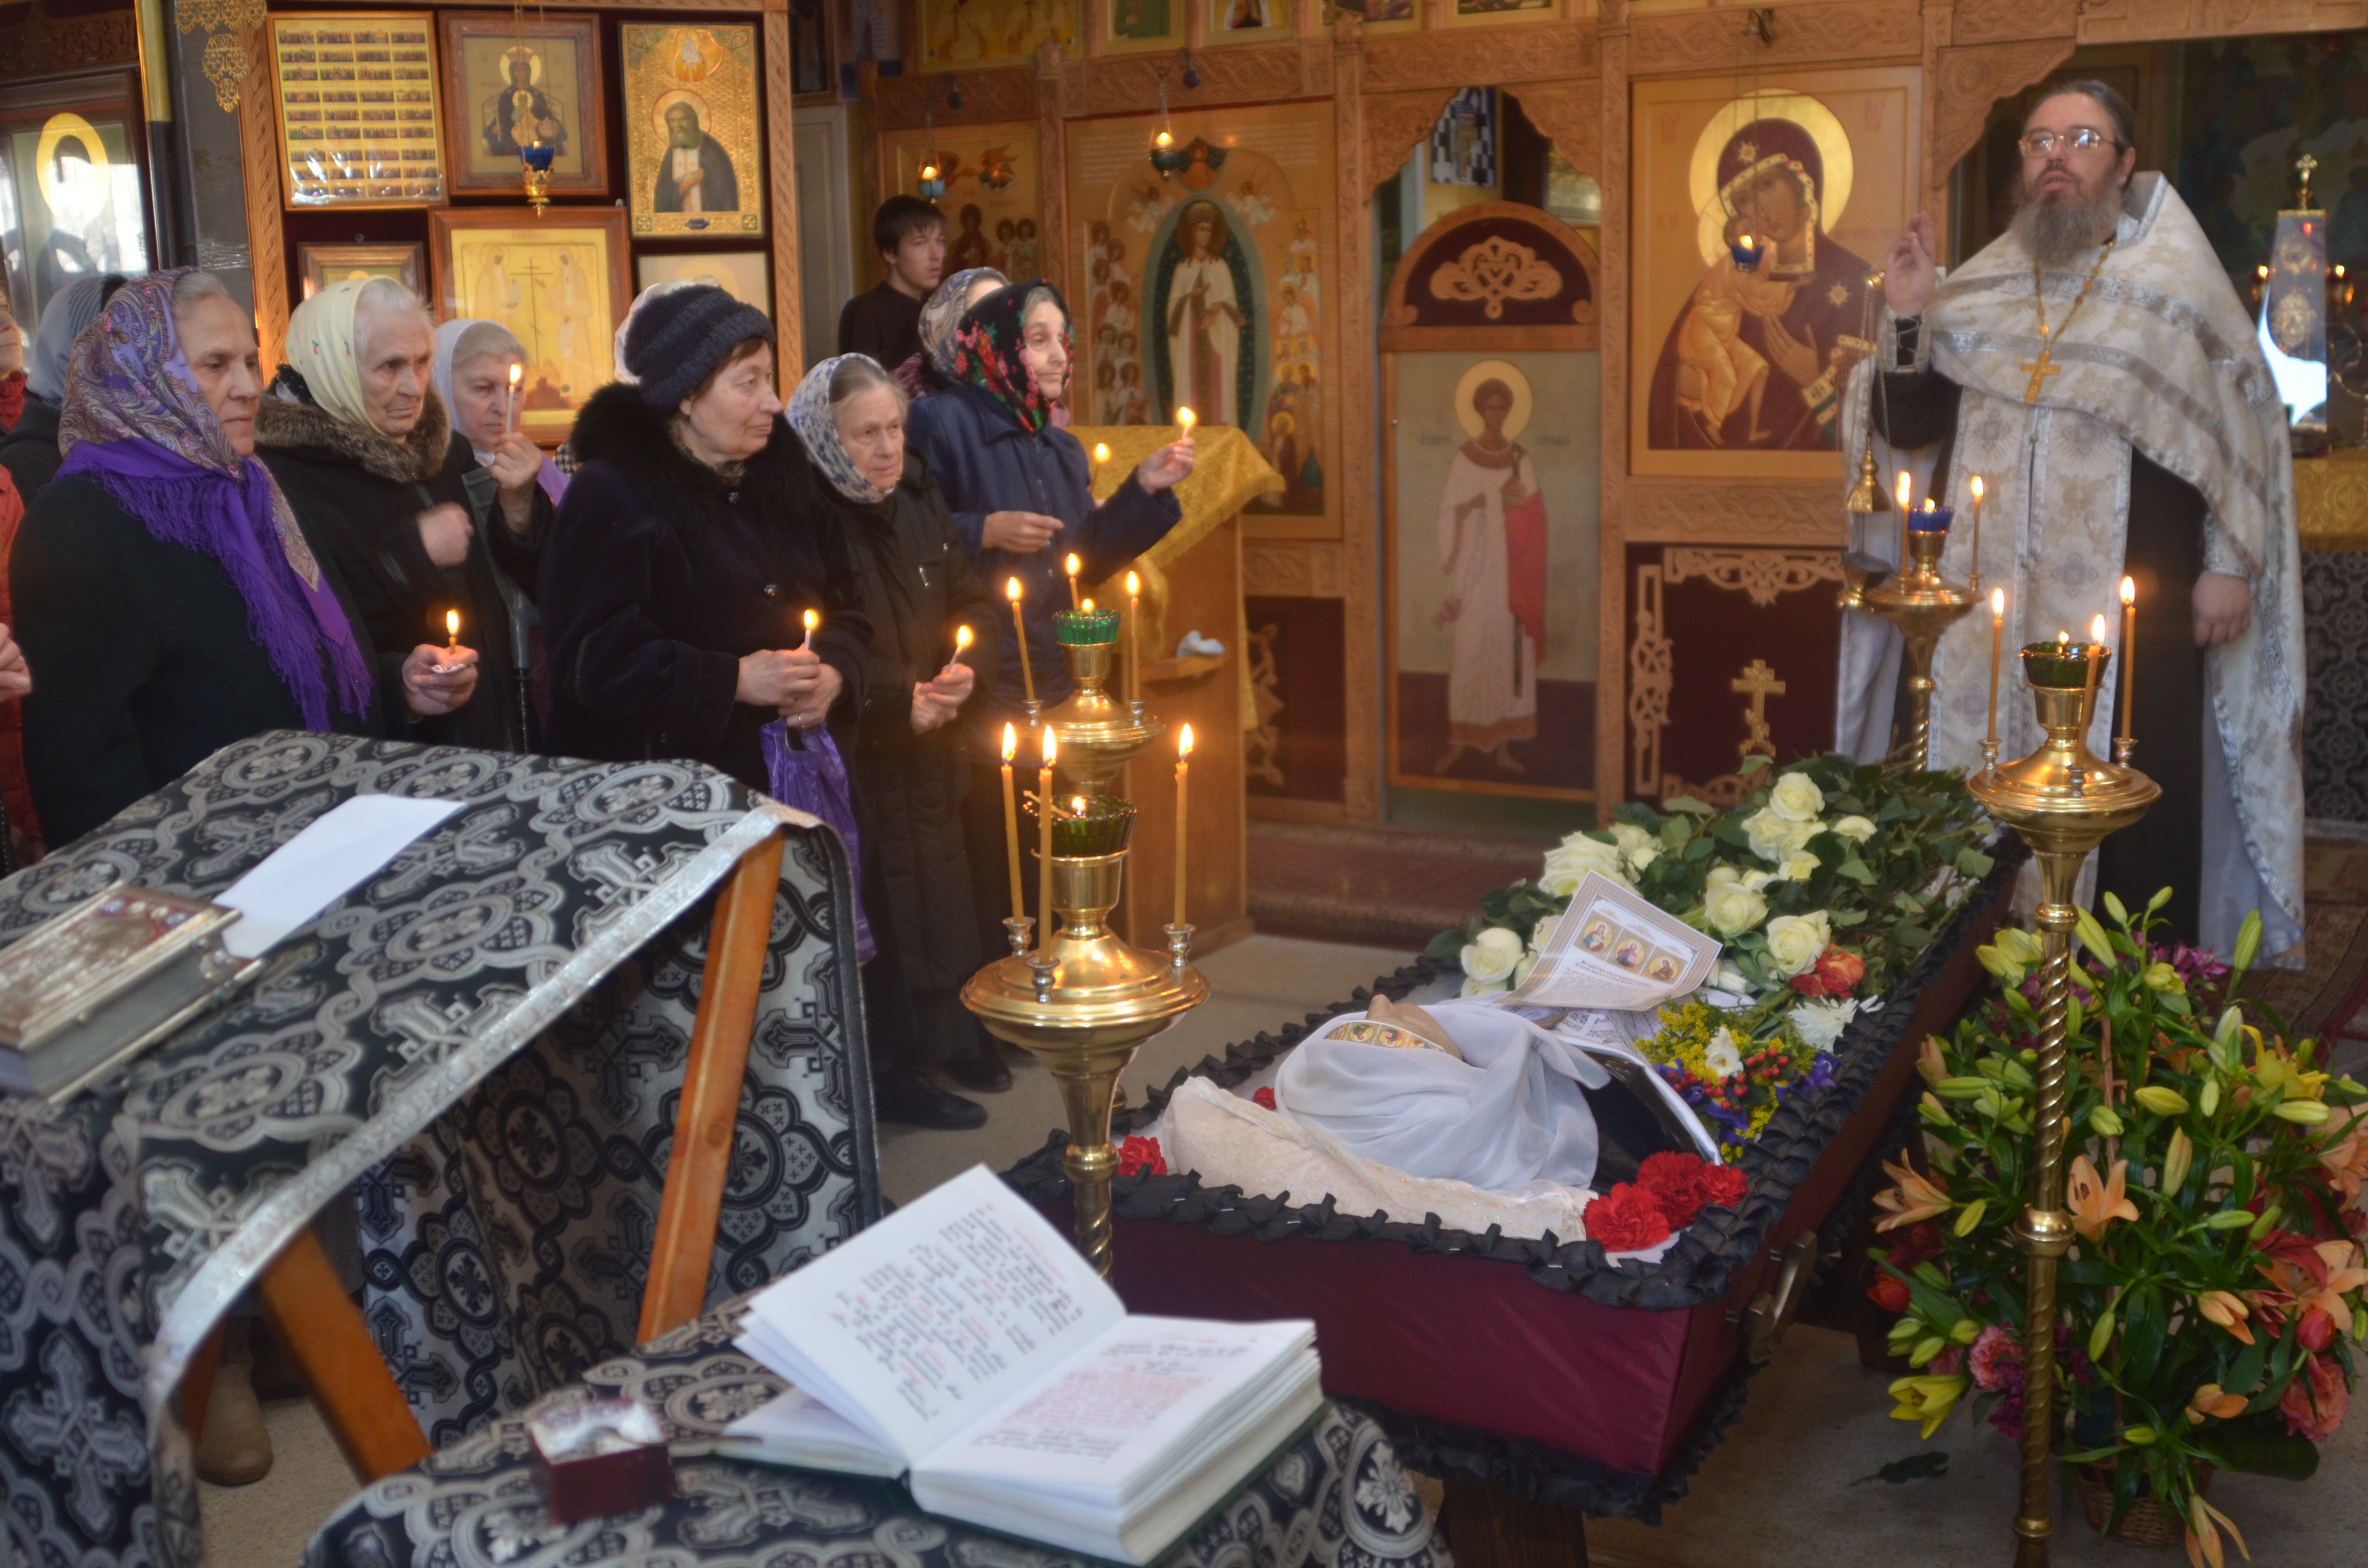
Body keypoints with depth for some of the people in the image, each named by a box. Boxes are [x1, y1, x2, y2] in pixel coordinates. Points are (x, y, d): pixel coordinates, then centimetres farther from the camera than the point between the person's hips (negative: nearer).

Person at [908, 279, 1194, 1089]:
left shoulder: (1061, 448, 17)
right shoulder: (943, 423, -7)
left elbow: (1087, 560, 15)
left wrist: (1145, 489, 7)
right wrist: (986, 531, -23)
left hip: (1048, 684, 7)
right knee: (984, 864, -4)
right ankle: (968, 1036, 8)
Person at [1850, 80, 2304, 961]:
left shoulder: (2175, 284, 4)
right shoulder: (1979, 289, 14)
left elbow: (2245, 419, 2)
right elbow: (1906, 428, 10)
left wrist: (2231, 564, -5)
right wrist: (1907, 321, -5)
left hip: (2133, 608, -3)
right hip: (1990, 603, 3)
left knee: (2138, 814, -1)